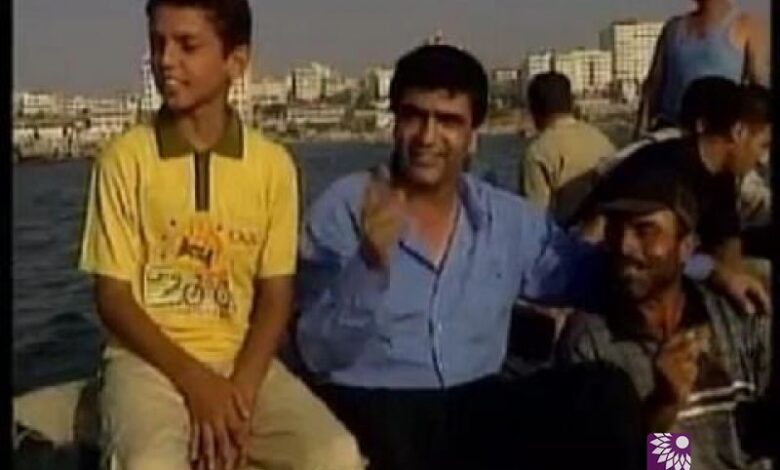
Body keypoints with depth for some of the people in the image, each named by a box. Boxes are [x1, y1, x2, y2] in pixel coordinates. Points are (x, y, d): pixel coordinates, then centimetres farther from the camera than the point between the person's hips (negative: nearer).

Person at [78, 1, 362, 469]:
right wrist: (194, 380, -15)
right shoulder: (125, 158, -3)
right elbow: (113, 297, -3)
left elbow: (276, 295, 3)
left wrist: (241, 388, -14)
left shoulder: (273, 165, 2)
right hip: (149, 360, -2)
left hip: (242, 360, 2)